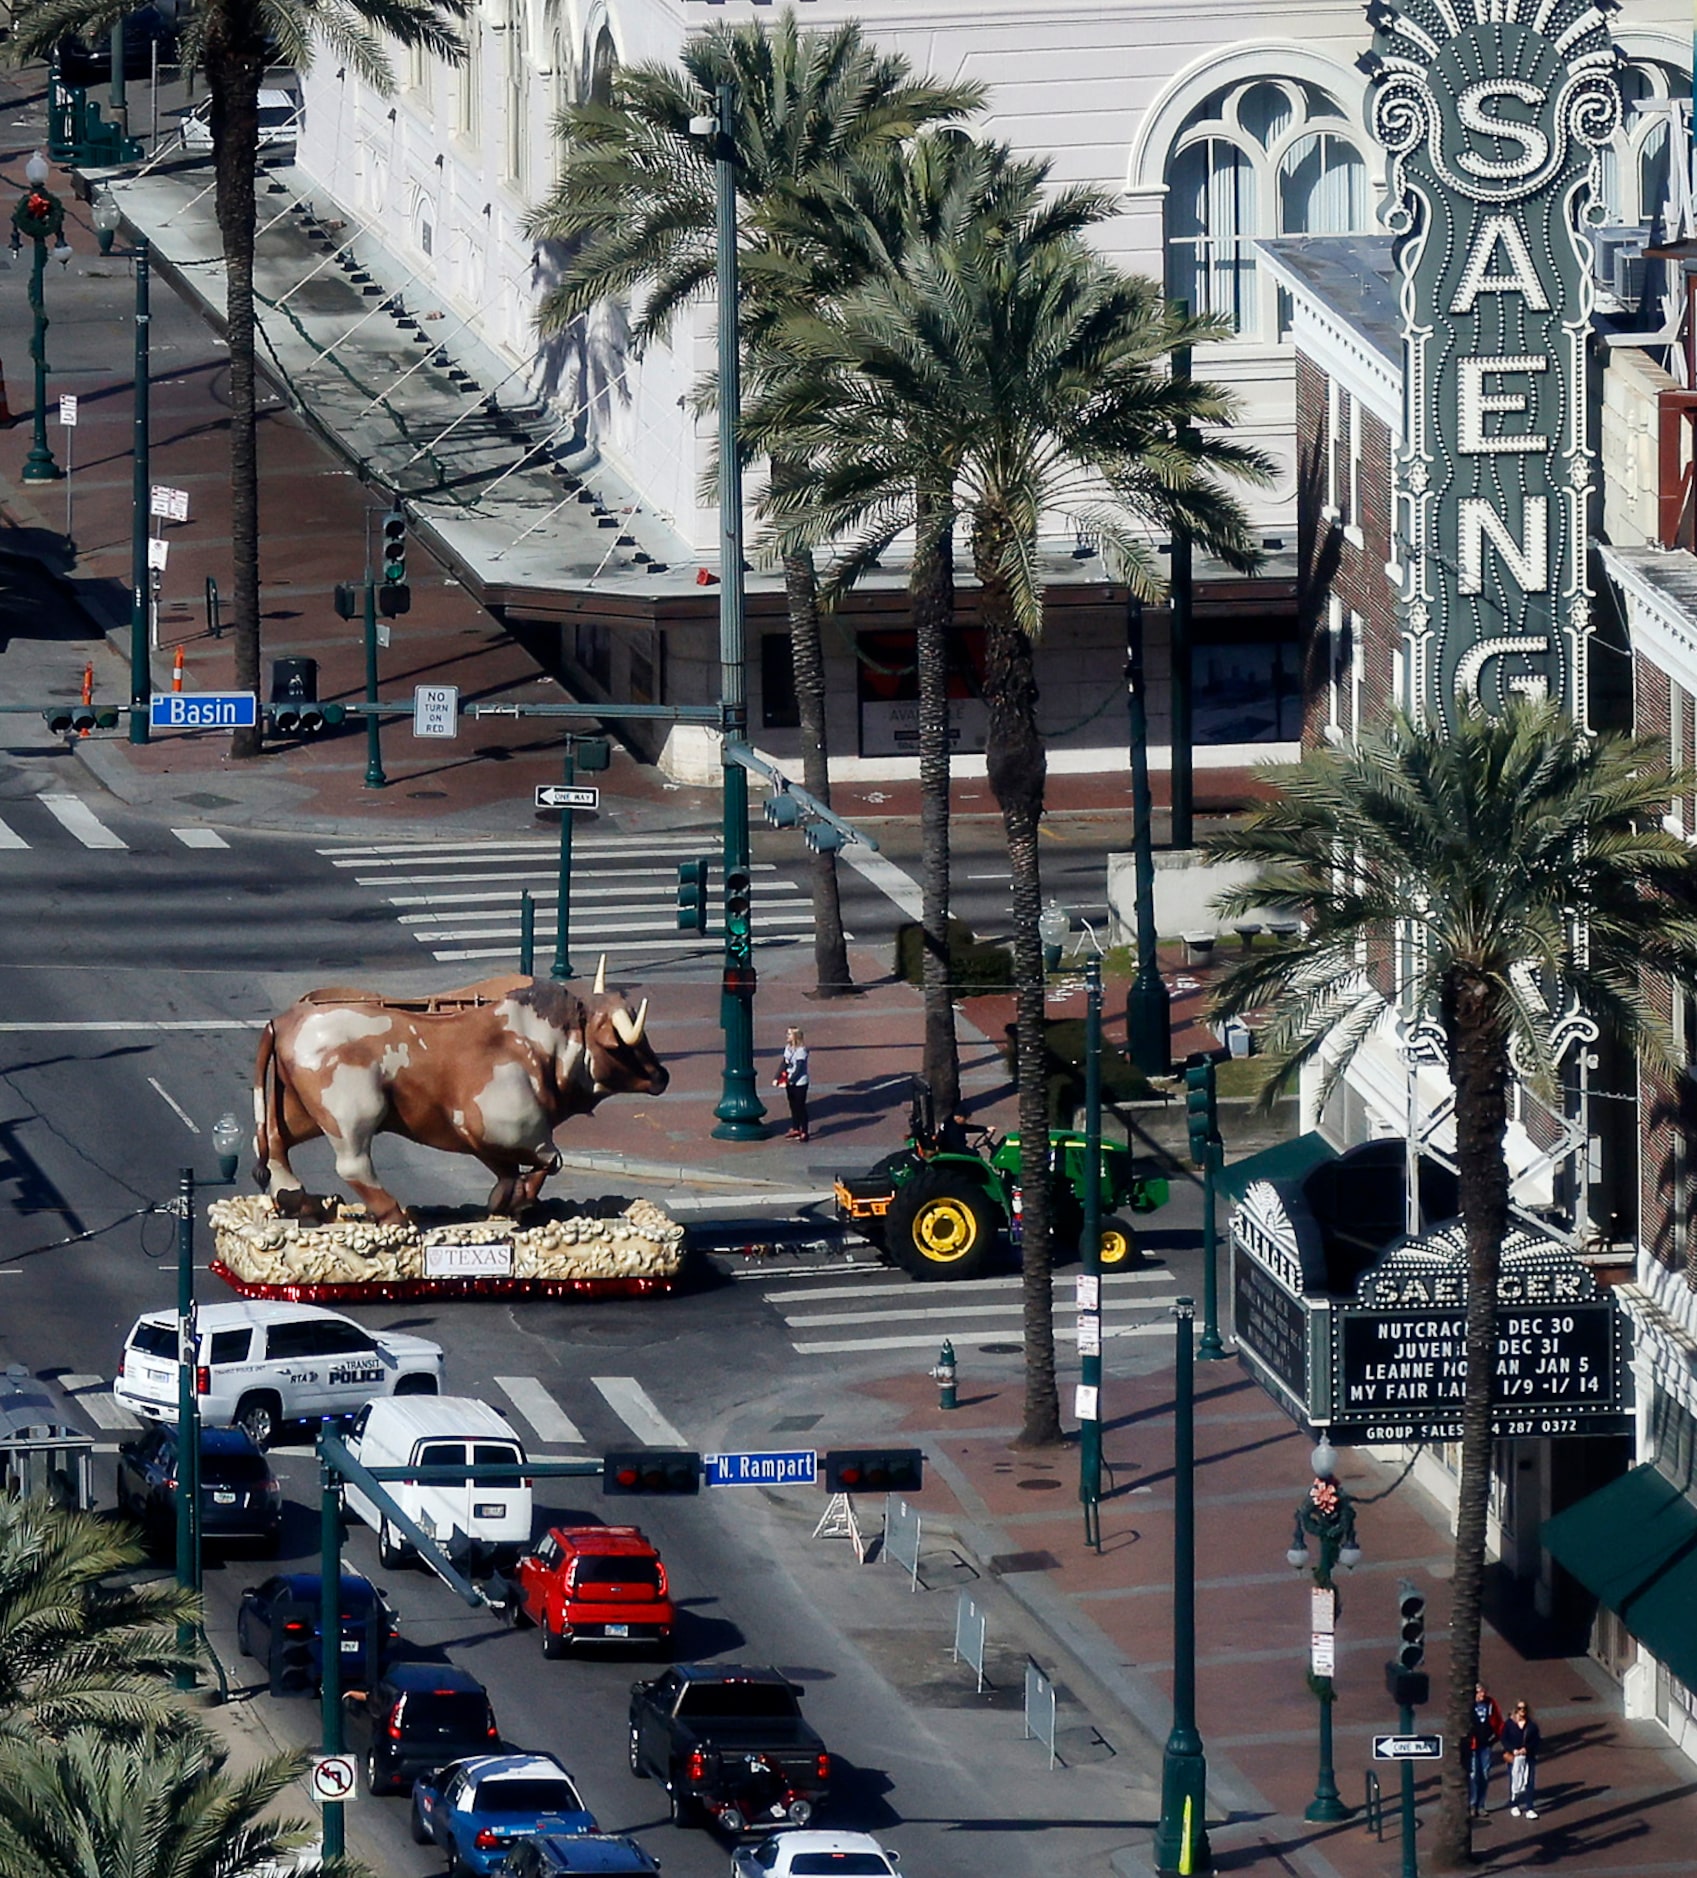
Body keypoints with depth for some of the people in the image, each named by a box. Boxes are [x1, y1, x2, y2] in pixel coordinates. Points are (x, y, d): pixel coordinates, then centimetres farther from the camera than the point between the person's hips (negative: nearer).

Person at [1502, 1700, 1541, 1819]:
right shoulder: (1509, 1724, -1)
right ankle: (1513, 1806, 24)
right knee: (1514, 1781, 7)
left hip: (1529, 1757, 1)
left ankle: (1530, 1809, 1)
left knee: (1530, 1783, -2)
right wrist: (1513, 1750, -17)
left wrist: (1526, 1749, -14)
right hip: (1513, 1757, -1)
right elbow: (1504, 1740, -4)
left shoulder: (1532, 1725, 2)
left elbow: (1537, 1741, 1)